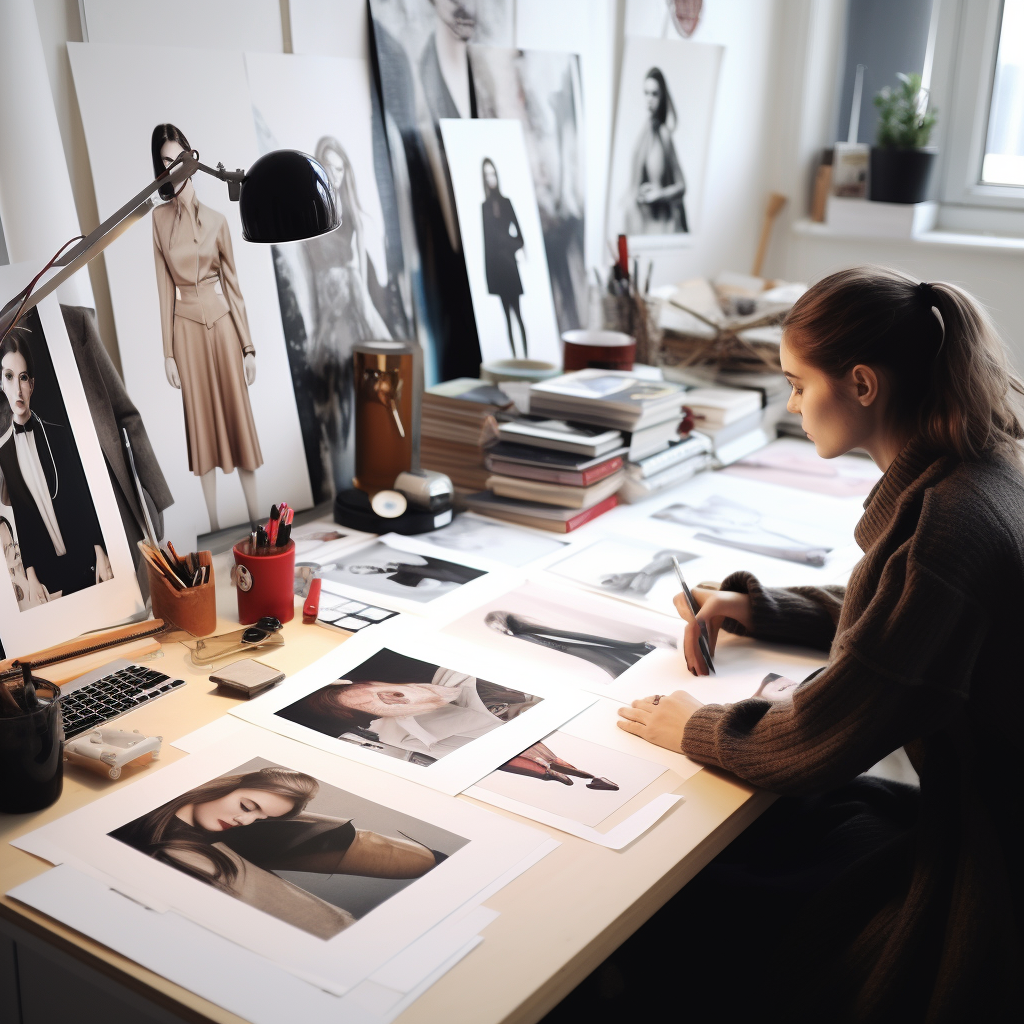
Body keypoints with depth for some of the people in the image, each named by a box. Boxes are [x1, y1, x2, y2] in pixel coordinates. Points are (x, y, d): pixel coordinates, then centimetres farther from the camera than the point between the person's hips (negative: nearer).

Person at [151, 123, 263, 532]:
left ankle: (257, 522, 9)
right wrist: (168, 352, -2)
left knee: (238, 414, 2)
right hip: (186, 325, 0)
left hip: (222, 320, 0)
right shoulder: (159, 219, 2)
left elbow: (233, 282, 2)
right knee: (201, 418, 7)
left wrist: (248, 346, -2)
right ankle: (215, 525, 16)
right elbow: (164, 286, 1)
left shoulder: (216, 218, 2)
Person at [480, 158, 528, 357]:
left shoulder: (506, 202, 5)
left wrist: (515, 246, -16)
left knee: (517, 311, -5)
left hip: (509, 261, -1)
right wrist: (488, 269, 2)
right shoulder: (485, 206, 7)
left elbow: (519, 231, 1)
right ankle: (514, 354, 7)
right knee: (507, 312, 5)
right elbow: (487, 238, 6)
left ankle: (525, 353, -4)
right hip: (495, 263, 1)